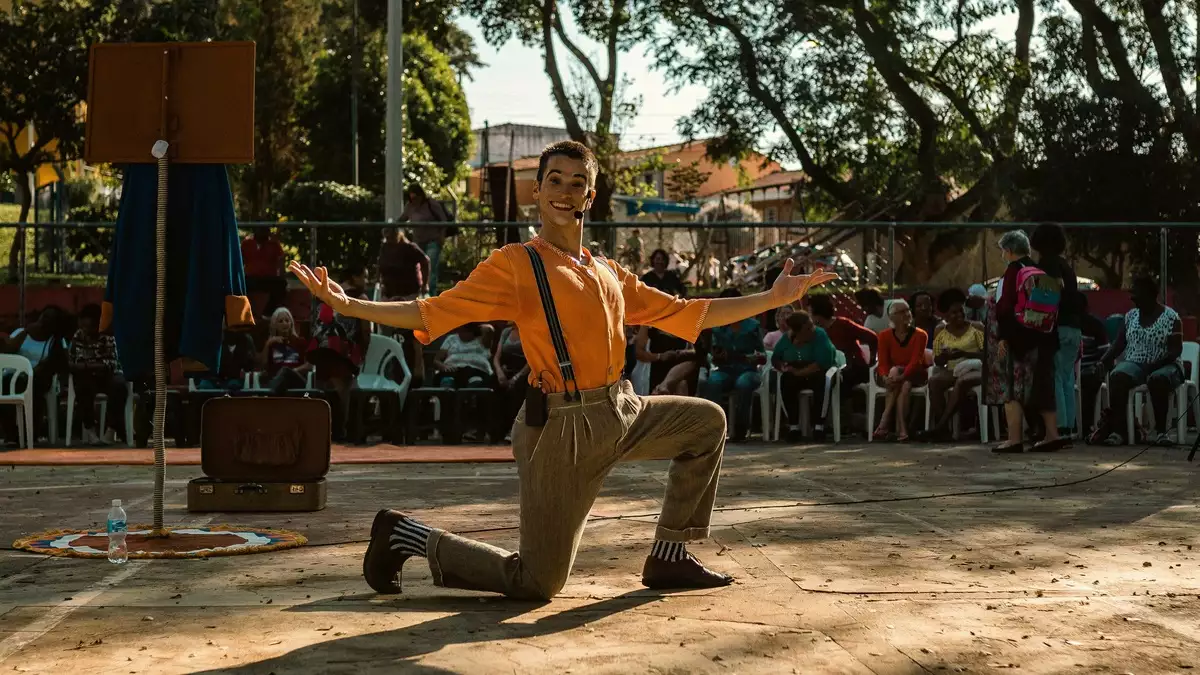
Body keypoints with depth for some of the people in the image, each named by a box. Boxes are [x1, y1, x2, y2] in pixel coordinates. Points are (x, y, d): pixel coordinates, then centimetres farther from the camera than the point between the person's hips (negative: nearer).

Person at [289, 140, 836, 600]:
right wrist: (349, 306, -25)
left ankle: (668, 559, 21)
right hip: (565, 427, -7)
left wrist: (774, 298, 18)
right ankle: (410, 538, 14)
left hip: (622, 412, 8)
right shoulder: (515, 265, -7)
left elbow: (684, 314, 18)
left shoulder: (610, 274, 14)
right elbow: (434, 313, -13)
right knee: (536, 585, -5)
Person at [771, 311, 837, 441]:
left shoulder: (820, 335, -17)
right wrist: (782, 366, -20)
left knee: (821, 380, -36)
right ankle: (793, 426, -25)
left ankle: (819, 426, -31)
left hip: (820, 374, -3)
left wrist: (798, 372, -30)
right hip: (795, 376, 3)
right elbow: (775, 358, 3)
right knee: (786, 380, -28)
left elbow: (822, 363, -26)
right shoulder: (787, 338, -4)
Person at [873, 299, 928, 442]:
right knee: (897, 376, -34)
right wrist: (885, 378, -31)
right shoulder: (885, 336, -1)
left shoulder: (920, 335, -7)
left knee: (905, 385, -34)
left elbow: (915, 362, -18)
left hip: (913, 375, -1)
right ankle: (901, 428, -40)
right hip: (891, 376, 1)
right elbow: (883, 363, -8)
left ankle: (884, 423, -36)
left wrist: (901, 376, -35)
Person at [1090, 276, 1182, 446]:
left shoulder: (1171, 317, -2)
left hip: (1163, 366, -3)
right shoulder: (1130, 315, 12)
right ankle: (1116, 429, -39)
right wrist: (1106, 358, -10)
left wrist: (1158, 362, -24)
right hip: (1135, 364, 3)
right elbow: (1120, 342, 9)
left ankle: (1161, 430, -32)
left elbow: (1176, 349, -8)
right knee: (1117, 376, -32)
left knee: (1158, 379, -40)